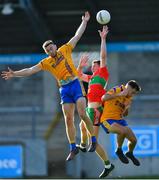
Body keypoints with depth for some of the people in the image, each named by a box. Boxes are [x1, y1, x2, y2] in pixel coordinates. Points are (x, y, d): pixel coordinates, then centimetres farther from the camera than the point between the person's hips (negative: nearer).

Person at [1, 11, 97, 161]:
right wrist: (14, 74, -2)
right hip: (64, 89, 3)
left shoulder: (65, 50, 7)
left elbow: (77, 36, 11)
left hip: (75, 85, -3)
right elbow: (30, 70, 6)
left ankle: (93, 140, -3)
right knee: (68, 119, 0)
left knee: (82, 113, -16)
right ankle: (73, 148, 6)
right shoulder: (46, 63, 10)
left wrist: (84, 22, 9)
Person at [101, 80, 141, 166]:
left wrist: (127, 109, -6)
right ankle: (119, 151, -7)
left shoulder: (129, 98, 9)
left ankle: (130, 153, 36)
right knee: (123, 131, -33)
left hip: (119, 120, 8)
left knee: (133, 140, 2)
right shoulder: (116, 90, -13)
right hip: (108, 119, -7)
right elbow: (104, 98, -32)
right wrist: (119, 94, -37)